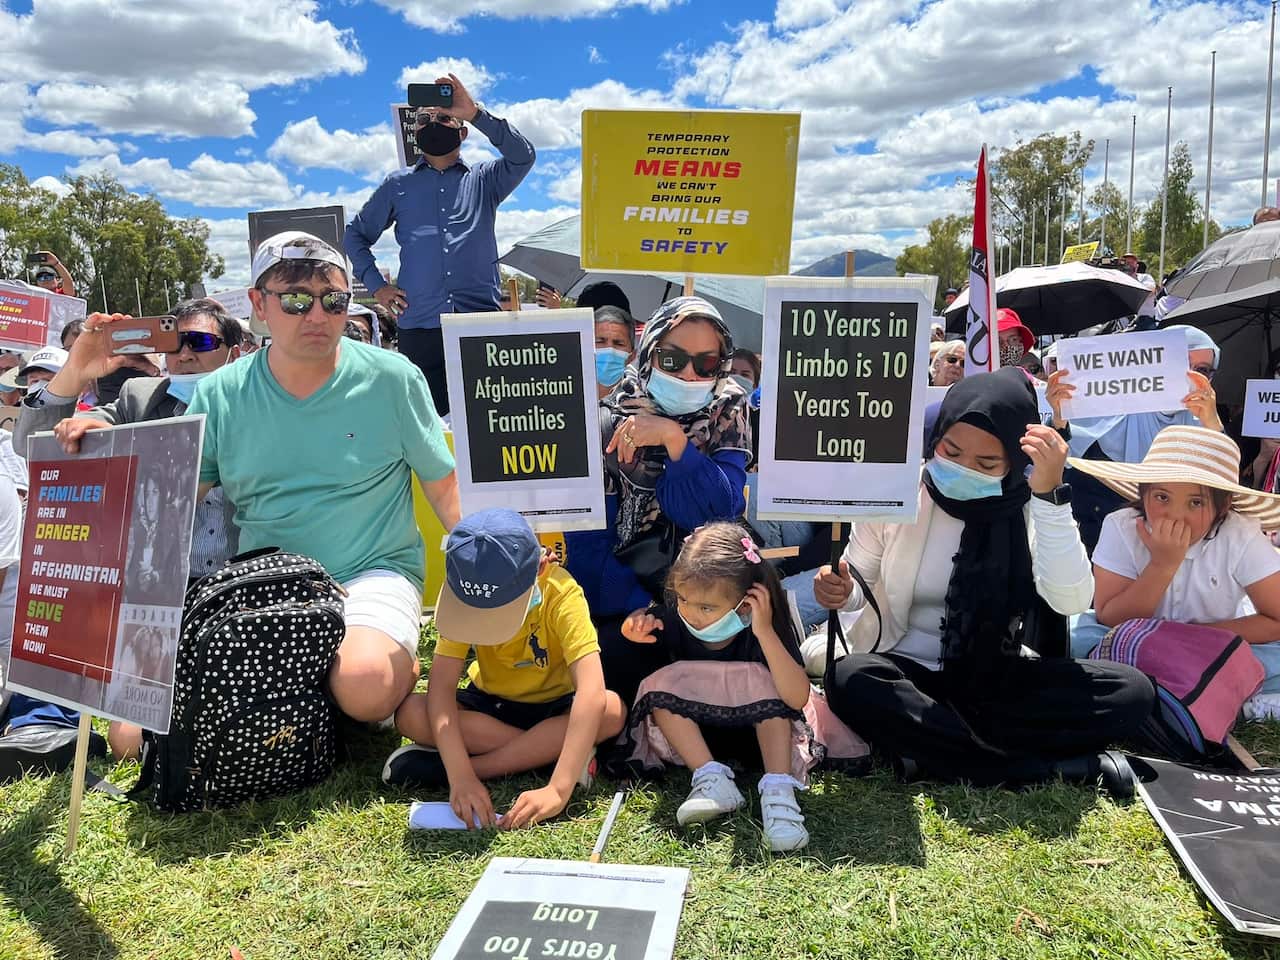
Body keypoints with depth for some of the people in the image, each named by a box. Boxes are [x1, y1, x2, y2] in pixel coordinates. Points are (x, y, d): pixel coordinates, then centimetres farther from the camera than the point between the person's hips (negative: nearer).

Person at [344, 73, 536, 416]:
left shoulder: (484, 179, 16)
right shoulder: (398, 185, 20)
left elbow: (523, 156, -3)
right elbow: (355, 233, 25)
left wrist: (476, 112, -11)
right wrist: (376, 285, 11)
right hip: (419, 326, 1)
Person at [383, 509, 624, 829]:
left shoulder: (561, 594, -30)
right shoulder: (461, 592, -23)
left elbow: (592, 692, -39)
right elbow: (441, 686, -28)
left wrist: (559, 790, -47)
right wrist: (460, 777, -41)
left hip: (553, 707, -1)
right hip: (490, 704, 1)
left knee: (612, 711, -33)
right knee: (411, 714, -26)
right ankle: (545, 752, -20)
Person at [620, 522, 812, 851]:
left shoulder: (765, 629, -27)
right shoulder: (672, 619, -20)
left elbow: (797, 699, -38)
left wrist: (765, 632, -46)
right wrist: (636, 627, -24)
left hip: (757, 729, -2)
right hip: (689, 729, 2)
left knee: (762, 678, -30)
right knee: (662, 683, -25)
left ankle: (777, 790, -35)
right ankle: (712, 780, -30)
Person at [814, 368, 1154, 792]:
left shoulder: (1029, 507, -6)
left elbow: (1071, 600, -22)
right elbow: (861, 581, 3)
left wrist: (1049, 495, -28)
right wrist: (840, 591, -20)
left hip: (994, 679, 1)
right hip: (905, 673, -1)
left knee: (1132, 692, -20)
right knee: (853, 682, -36)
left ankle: (920, 745, -24)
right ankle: (1065, 768, -26)